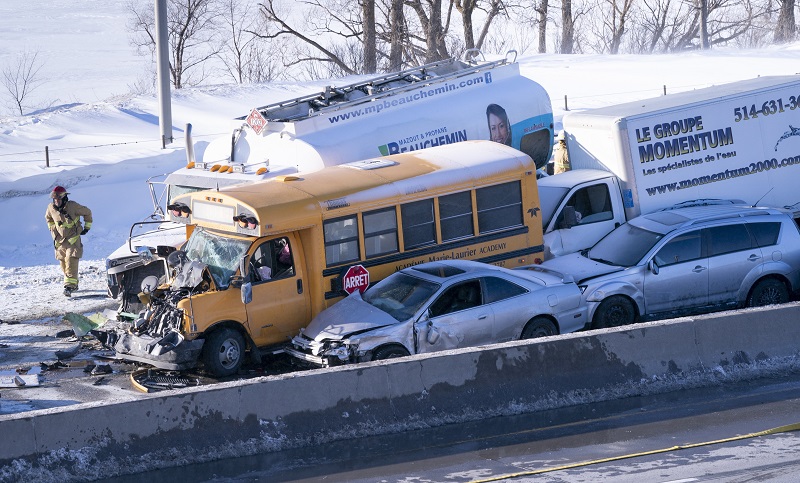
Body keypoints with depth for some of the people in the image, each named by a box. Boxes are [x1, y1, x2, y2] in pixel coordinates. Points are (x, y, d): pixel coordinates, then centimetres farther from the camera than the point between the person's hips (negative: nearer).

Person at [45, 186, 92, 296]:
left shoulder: (72, 206, -16)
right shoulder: (51, 208, -3)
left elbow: (87, 212, 0)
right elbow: (48, 218, 23)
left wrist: (87, 227, 4)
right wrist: (52, 228, 15)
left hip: (73, 240, -5)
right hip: (60, 241, 5)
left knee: (71, 263, -18)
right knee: (63, 264, 7)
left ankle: (70, 286, -25)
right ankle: (74, 284, 24)